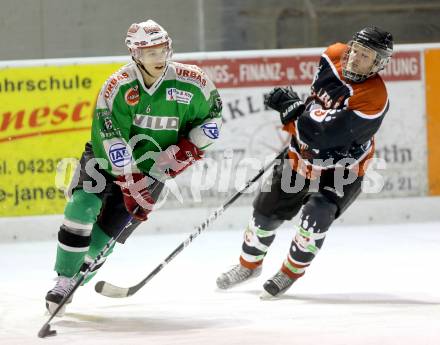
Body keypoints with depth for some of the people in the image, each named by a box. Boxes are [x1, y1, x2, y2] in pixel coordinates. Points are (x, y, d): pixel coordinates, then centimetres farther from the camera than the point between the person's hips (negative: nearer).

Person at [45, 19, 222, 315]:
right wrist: (131, 187, -31)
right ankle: (64, 281, -7)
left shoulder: (190, 82, -15)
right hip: (107, 158, -2)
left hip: (151, 166, 2)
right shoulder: (119, 87, -22)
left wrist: (187, 149, -12)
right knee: (82, 210, -19)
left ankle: (80, 273, 18)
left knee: (109, 230, -4)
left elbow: (212, 114, 2)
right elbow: (112, 141, -26)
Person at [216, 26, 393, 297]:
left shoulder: (373, 98, -33)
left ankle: (290, 273, 0)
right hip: (303, 157, 6)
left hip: (342, 169, -6)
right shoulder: (335, 56, -13)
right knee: (266, 212, 12)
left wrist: (291, 107, -23)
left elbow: (322, 134, -32)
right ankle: (249, 265, 38)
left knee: (315, 217, -25)